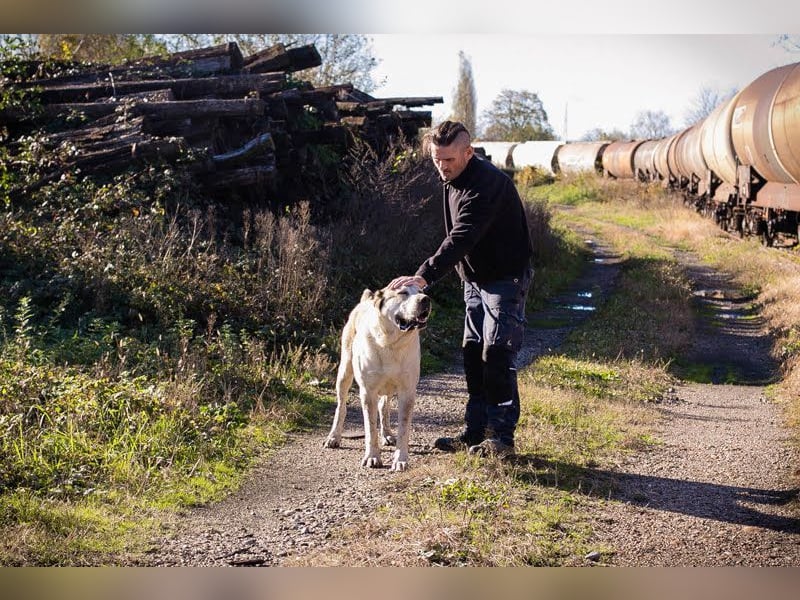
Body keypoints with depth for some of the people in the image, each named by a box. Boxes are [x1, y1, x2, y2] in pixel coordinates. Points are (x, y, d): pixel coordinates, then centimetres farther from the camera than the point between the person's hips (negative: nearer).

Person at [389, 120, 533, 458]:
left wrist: (425, 276, -43)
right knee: (473, 354, 9)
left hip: (506, 278, -9)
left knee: (497, 356, -11)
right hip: (475, 279, 9)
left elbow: (461, 239, -36)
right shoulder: (453, 180, 4)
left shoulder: (487, 183, -27)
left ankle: (501, 436, -4)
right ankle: (475, 431, 17)